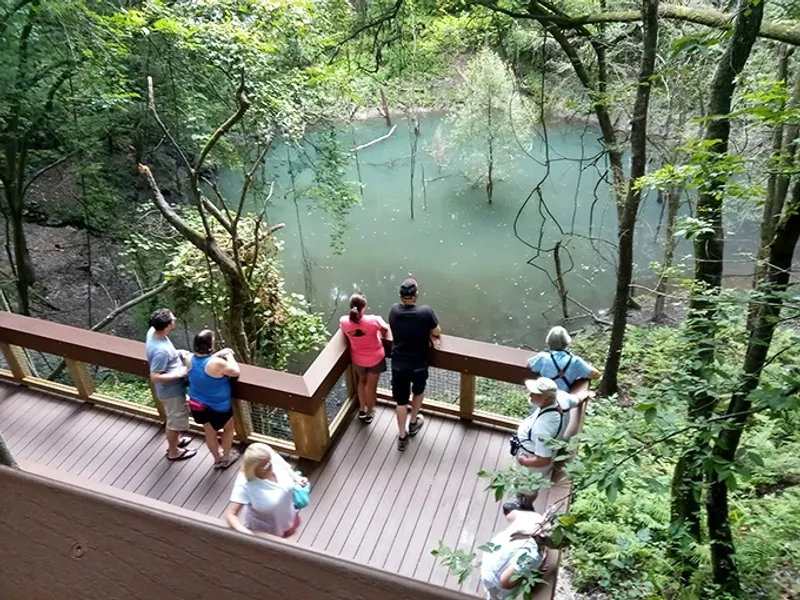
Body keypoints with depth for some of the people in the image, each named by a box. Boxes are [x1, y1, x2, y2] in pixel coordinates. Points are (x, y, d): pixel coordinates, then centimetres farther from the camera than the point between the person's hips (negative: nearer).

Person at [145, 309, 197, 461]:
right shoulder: (160, 350, -37)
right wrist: (179, 374, -24)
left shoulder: (152, 331, -11)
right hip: (171, 390, -9)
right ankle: (173, 451, 37)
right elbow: (155, 377, -30)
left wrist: (177, 353, 0)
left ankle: (176, 440, 53)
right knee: (176, 420, 14)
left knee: (176, 417, 30)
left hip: (172, 388, 9)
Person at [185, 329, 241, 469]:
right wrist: (229, 356, -4)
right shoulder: (217, 363, -33)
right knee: (229, 428, 24)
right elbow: (235, 372, -17)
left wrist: (218, 354, 6)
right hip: (218, 407, -5)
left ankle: (217, 459, 45)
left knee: (209, 433, 25)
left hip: (197, 405, 6)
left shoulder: (190, 359, -14)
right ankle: (226, 458, 40)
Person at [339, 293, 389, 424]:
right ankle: (369, 414, 38)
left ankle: (362, 410, 43)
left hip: (358, 359, 2)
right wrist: (380, 335, 13)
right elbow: (385, 329, -8)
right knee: (371, 386, 19)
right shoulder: (373, 320, -30)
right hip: (375, 358, -2)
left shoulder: (344, 321, -22)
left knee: (362, 381, 31)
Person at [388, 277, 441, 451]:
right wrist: (431, 335, 16)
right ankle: (413, 424, 45)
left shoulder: (394, 311, -10)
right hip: (418, 364, -2)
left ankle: (402, 437, 26)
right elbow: (437, 332, -6)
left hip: (398, 364, 2)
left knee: (401, 400, 16)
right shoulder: (425, 311, -21)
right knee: (418, 392, 28)